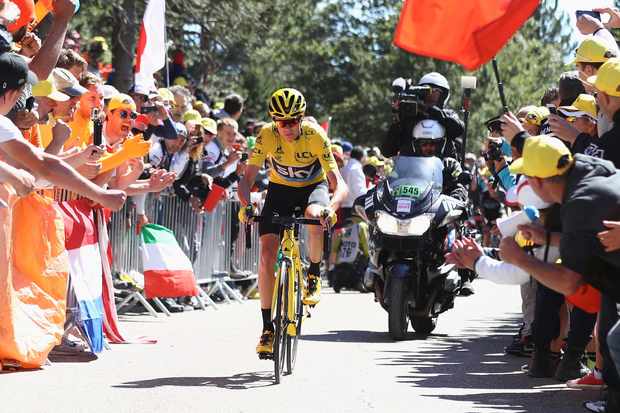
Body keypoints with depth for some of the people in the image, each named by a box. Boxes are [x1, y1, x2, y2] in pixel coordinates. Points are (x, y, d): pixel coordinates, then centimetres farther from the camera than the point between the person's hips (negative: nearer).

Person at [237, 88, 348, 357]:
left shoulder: (315, 135, -28)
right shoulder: (267, 135, -24)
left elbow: (339, 184, -32)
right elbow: (247, 178, -22)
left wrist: (331, 207, -52)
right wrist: (245, 205, -42)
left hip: (313, 186, -2)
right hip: (280, 188, 2)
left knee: (314, 216, -38)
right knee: (267, 253, -15)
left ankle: (314, 273, -10)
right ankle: (268, 328, -6)